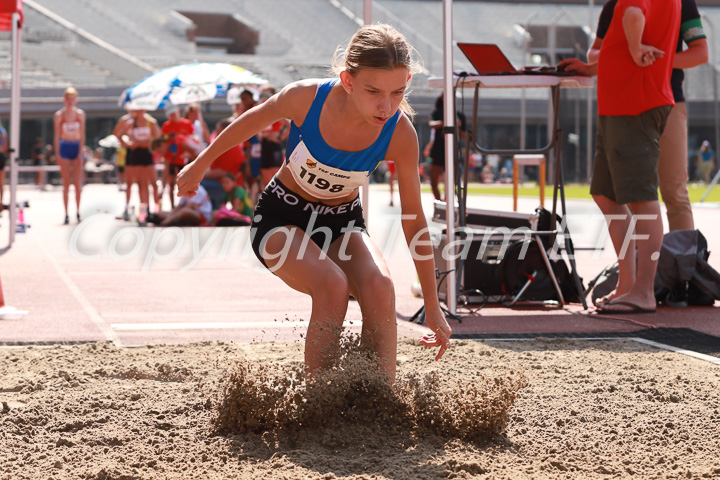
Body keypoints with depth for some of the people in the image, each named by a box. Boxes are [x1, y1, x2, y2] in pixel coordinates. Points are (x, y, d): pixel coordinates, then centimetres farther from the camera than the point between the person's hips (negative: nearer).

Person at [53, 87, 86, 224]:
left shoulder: (80, 114, 4)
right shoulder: (59, 115, 0)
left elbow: (82, 135, 3)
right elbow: (57, 136, 1)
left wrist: (81, 152, -6)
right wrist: (58, 154, -5)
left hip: (77, 147, 1)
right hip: (64, 147, -1)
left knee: (78, 182, -4)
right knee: (66, 183, -2)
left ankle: (78, 211, 6)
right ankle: (66, 214, 2)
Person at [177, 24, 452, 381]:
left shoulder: (400, 134, -23)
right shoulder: (306, 98, -28)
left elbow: (413, 219, -12)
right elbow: (252, 121, -5)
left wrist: (432, 306, -8)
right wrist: (200, 165, 9)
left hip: (342, 223, 2)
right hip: (282, 217, -2)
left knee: (379, 287, -29)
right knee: (332, 286, -31)